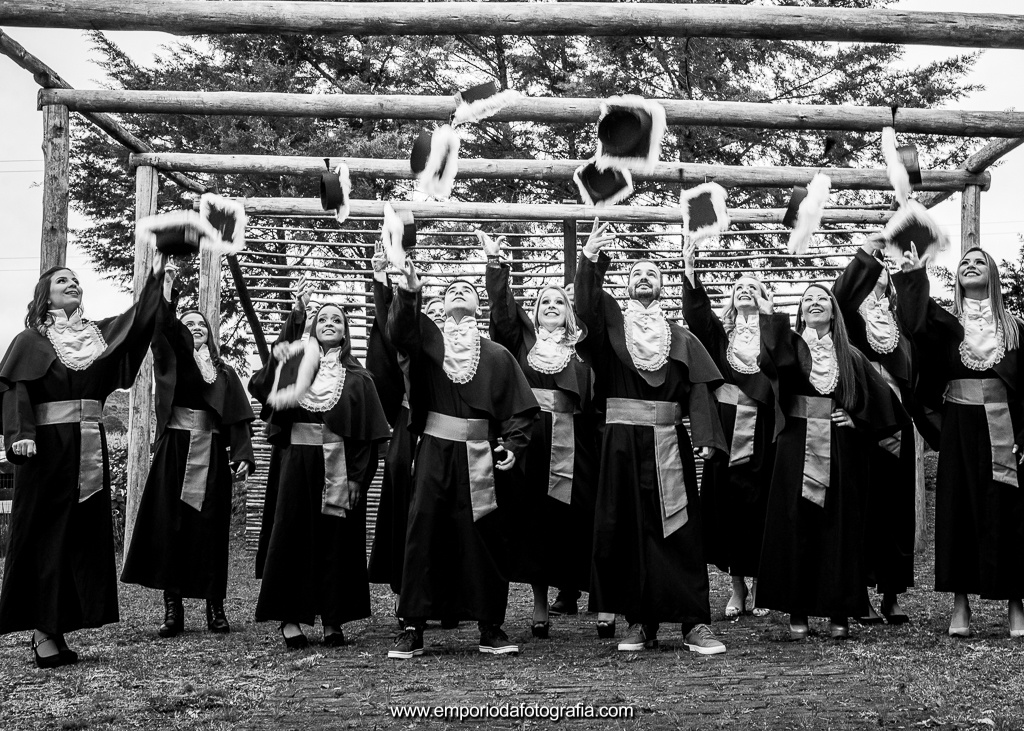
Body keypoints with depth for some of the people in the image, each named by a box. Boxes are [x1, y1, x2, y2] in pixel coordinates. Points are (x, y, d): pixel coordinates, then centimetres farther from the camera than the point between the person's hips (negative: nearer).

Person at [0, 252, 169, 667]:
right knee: (44, 535, -5)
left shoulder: (100, 335, 16)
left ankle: (55, 627, 7)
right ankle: (42, 630, -3)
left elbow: (138, 321, 4)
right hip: (47, 446, -5)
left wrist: (156, 277, -7)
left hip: (90, 449, 5)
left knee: (85, 535, 2)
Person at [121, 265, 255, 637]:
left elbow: (237, 417, 6)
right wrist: (165, 289, -24)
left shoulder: (224, 371, 14)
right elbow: (163, 328, -10)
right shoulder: (171, 359, 10)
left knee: (210, 528, 0)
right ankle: (172, 609, -1)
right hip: (175, 449, -1)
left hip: (211, 453, 1)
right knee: (170, 525, -5)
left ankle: (215, 607, 5)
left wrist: (242, 455, -7)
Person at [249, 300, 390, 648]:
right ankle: (289, 617, 4)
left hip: (338, 467, -1)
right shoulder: (295, 365, 11)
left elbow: (367, 434, -1)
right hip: (298, 462, 1)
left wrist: (358, 477, -8)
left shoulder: (357, 378, 5)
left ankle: (333, 620, 9)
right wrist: (276, 360, -14)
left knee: (336, 539, 2)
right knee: (293, 535, -1)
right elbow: (258, 389, 0)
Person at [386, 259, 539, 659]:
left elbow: (520, 406, 9)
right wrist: (408, 293, -31)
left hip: (478, 456, 1)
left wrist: (513, 444, -4)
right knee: (423, 534, -4)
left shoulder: (497, 355, 9)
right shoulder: (427, 338, 8)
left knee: (483, 537, 1)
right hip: (434, 451, 0)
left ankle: (490, 628, 13)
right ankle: (412, 627, 3)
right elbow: (400, 327, -13)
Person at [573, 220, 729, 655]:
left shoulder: (680, 338, 11)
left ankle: (695, 623, -1)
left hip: (668, 444, 0)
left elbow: (698, 388, 0)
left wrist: (705, 435, -15)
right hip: (622, 443, 0)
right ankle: (640, 622, 9)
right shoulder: (611, 323, 9)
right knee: (628, 532, 1)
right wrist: (589, 260, -27)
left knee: (679, 532, -3)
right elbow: (586, 303, -11)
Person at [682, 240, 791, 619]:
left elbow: (781, 358, -11)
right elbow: (695, 312, -9)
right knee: (727, 505, 0)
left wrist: (766, 310, -11)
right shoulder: (720, 330, 11)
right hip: (727, 426, 1)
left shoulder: (773, 329, 8)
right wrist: (689, 270, -18)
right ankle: (737, 586, 11)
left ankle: (759, 585, 14)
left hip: (763, 428, -1)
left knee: (760, 505, 1)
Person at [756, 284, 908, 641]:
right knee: (796, 526, -2)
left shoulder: (851, 356, 10)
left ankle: (839, 611, 9)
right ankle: (797, 611, 6)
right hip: (796, 448, -1)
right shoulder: (791, 347, 5)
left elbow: (882, 398, 15)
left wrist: (857, 421, 3)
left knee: (839, 527, 1)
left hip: (840, 451, 1)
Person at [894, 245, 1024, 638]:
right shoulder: (946, 324, 7)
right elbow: (919, 323, -17)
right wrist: (913, 276, -28)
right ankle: (960, 604, 8)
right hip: (958, 429, 0)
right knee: (957, 510, 0)